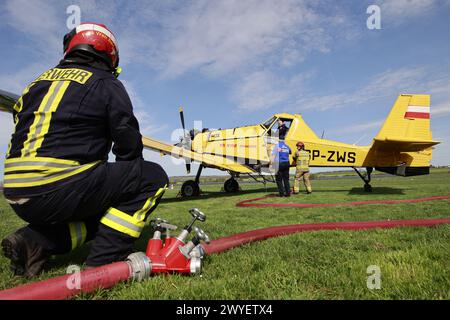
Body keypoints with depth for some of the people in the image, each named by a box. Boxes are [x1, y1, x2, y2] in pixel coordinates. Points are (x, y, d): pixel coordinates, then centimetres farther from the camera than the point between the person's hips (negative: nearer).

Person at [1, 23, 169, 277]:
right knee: (153, 177, 0)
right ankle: (102, 262, -5)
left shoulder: (39, 82, 20)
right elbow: (129, 145, -3)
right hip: (59, 189, -8)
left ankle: (35, 241, 8)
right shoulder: (107, 84, 1)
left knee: (102, 209, 28)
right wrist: (130, 179, 18)